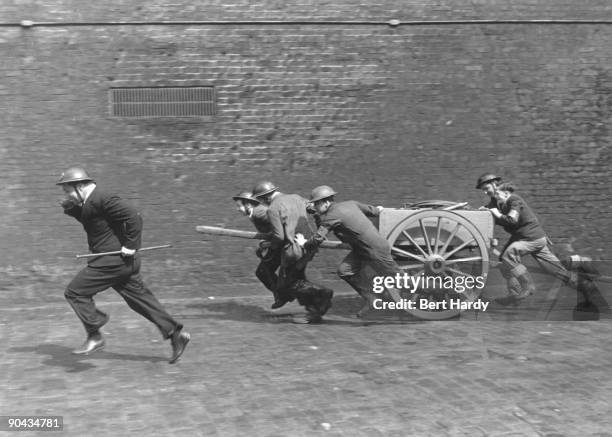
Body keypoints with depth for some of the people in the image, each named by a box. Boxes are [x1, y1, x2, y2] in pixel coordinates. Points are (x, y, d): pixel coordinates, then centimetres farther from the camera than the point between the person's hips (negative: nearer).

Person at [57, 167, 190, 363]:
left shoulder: (102, 199, -17)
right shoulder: (89, 202, 14)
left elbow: (134, 217, -23)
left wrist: (130, 246, -20)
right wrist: (70, 206, 6)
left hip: (113, 260, -10)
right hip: (116, 261, 10)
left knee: (75, 292, -4)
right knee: (139, 297, 12)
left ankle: (95, 336, 2)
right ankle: (175, 333, 14)